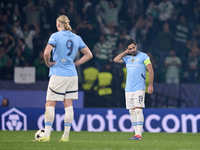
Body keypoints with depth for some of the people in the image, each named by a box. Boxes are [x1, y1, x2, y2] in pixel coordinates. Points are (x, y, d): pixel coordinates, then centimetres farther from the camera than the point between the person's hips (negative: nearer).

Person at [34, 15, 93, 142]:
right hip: (72, 75, 5)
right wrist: (75, 64, 13)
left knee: (50, 104, 0)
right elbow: (89, 55, 13)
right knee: (68, 105, 6)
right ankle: (66, 135, 6)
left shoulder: (56, 36, -7)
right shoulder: (77, 38, 9)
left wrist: (48, 63, -3)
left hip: (58, 74, -5)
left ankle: (47, 135, -5)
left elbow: (47, 52, -20)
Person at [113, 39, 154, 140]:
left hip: (139, 89, -6)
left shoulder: (143, 56, -2)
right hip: (128, 89, 6)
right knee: (132, 112, 4)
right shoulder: (127, 58, 14)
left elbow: (151, 70, -4)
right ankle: (136, 133, 7)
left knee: (138, 110, -14)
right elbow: (116, 60, 2)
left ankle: (139, 134, -18)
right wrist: (126, 52, 4)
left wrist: (150, 85, -10)